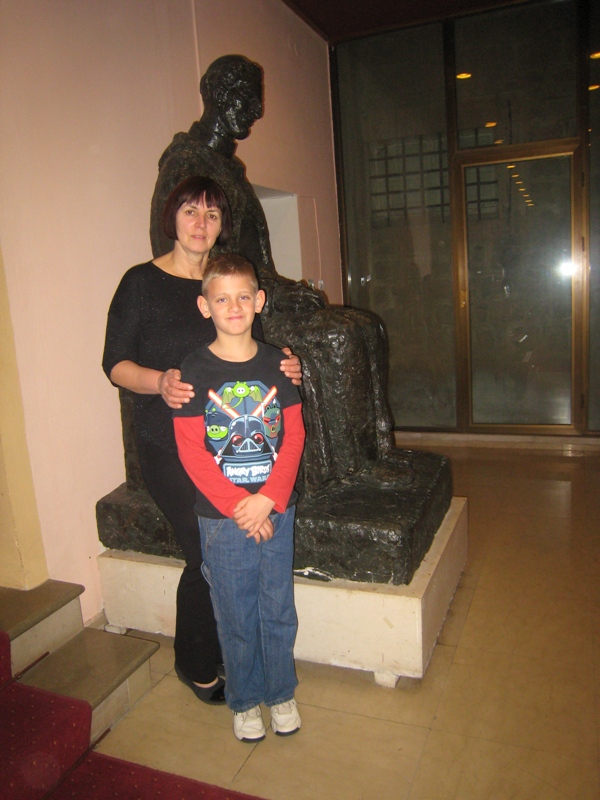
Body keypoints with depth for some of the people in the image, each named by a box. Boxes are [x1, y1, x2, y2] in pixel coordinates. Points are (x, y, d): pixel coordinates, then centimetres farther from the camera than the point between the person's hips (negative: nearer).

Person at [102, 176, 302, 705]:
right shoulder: (142, 282, -1)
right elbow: (115, 363, -4)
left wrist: (281, 369, -4)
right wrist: (160, 382, -23)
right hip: (169, 444, -4)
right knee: (207, 557, -1)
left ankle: (227, 655, 31)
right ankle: (195, 666, 25)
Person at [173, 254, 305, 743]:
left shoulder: (277, 364, 0)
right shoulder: (195, 372, -7)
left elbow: (293, 437, -2)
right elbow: (192, 452, -10)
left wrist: (266, 499, -13)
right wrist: (237, 506, -16)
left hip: (275, 510, 2)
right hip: (221, 517, -2)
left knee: (278, 608, 14)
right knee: (236, 614, 12)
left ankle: (280, 693, 37)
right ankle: (244, 700, 35)